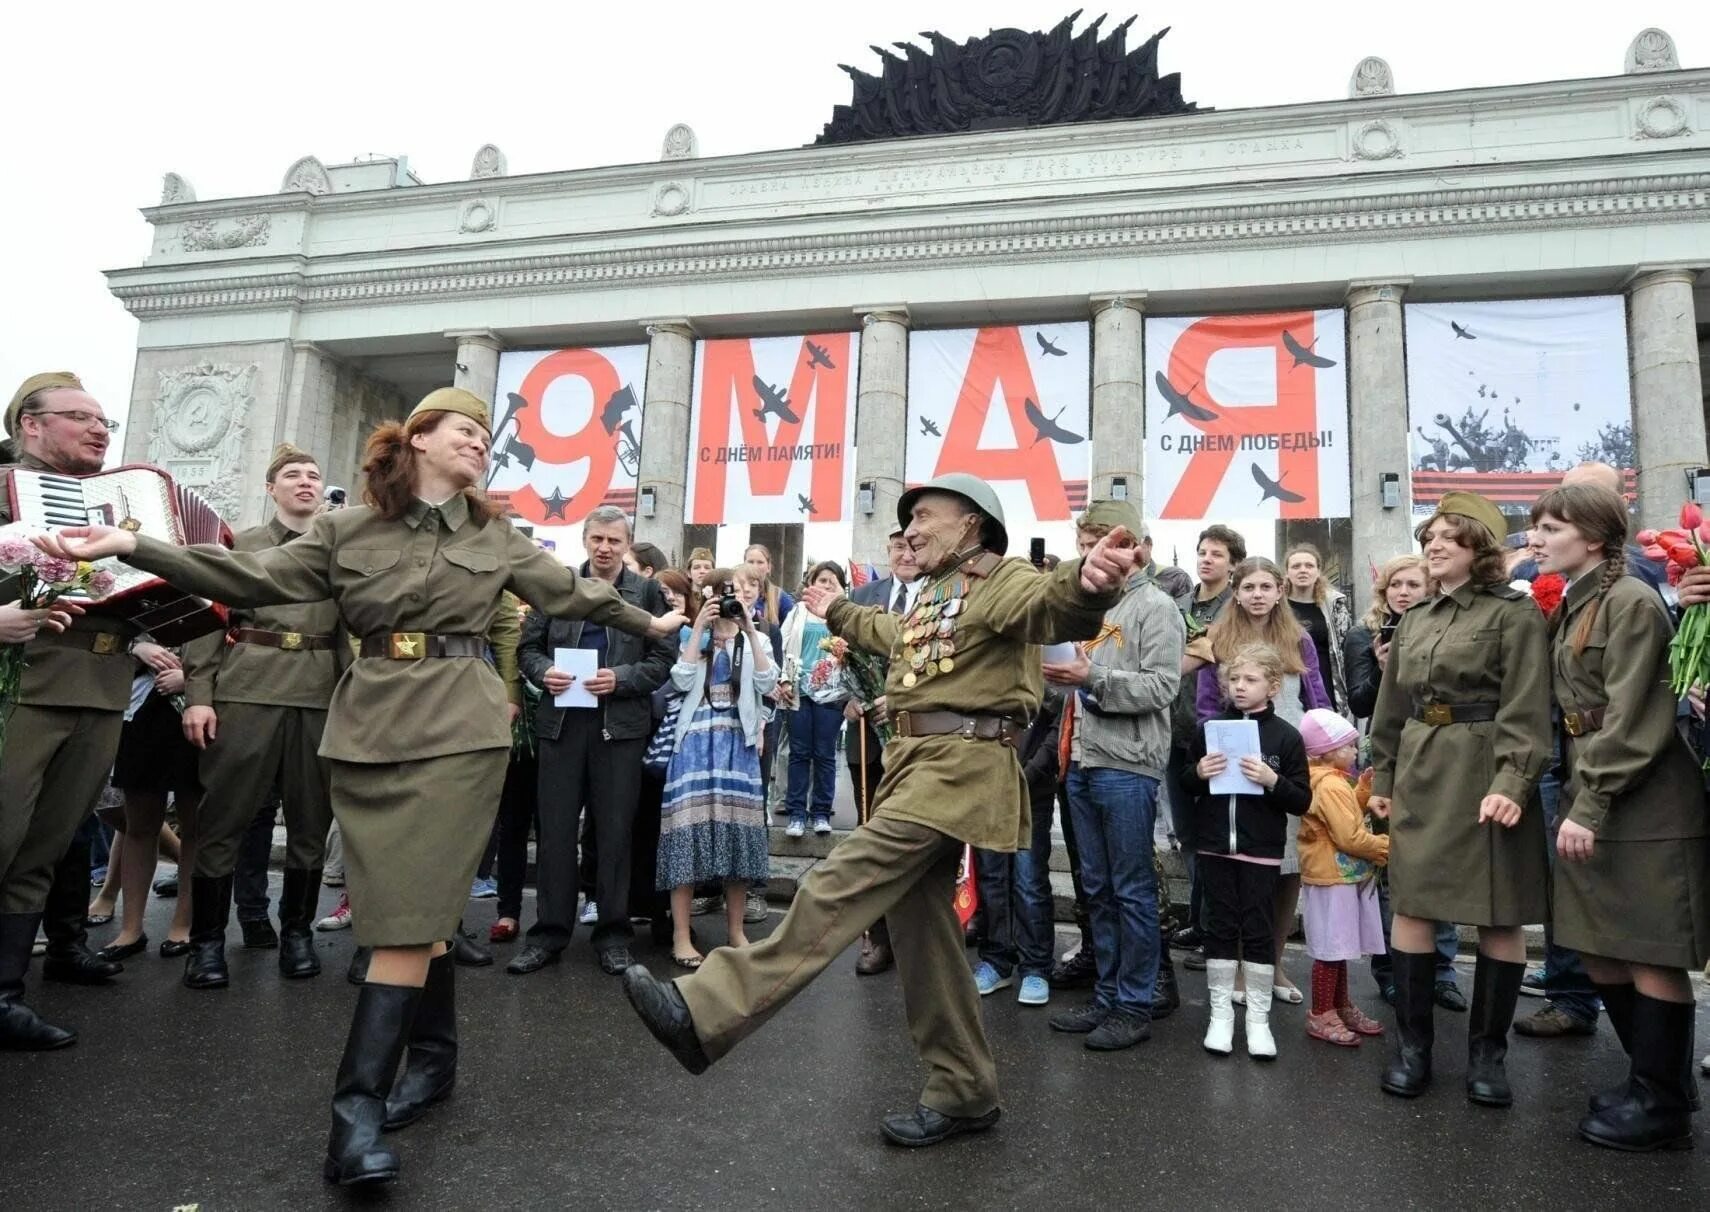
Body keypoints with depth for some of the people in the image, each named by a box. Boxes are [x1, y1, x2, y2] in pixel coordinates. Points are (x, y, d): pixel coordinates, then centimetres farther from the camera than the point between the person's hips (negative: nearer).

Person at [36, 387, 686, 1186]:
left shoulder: (496, 536, 10)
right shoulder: (347, 531, 7)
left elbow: (571, 593, 19)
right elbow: (252, 578, 1)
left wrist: (650, 624, 25)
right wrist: (131, 546, -8)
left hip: (459, 728, -1)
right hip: (371, 728, 1)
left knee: (412, 912, -7)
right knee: (405, 909, 6)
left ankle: (358, 1106, -6)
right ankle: (433, 1055, 24)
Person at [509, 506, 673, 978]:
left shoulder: (647, 591, 5)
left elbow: (661, 659, 1)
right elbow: (528, 646, 10)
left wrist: (621, 678, -15)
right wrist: (542, 672, -11)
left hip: (620, 723, -1)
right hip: (561, 721, 2)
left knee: (614, 831, 4)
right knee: (555, 830, 5)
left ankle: (613, 933, 15)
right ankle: (549, 931, 16)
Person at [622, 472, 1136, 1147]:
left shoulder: (1002, 580, -5)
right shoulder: (932, 596, 24)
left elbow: (1053, 608, -28)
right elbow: (891, 634, 46)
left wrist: (1087, 583, -51)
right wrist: (837, 611, 59)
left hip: (960, 762, -10)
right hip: (916, 759, 10)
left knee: (842, 885, -19)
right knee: (920, 923, 9)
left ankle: (704, 1016, -24)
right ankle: (963, 1093, 19)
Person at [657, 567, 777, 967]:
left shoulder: (755, 640, 13)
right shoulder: (692, 637, 9)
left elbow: (766, 683, -5)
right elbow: (682, 681, -9)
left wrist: (750, 631, -10)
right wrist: (699, 627, -9)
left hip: (738, 745, 2)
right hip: (697, 743, -2)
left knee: (737, 828, 3)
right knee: (689, 827, -7)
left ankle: (736, 931, 15)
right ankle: (681, 936, -1)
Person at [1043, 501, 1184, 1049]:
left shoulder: (1155, 607, -5)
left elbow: (1162, 686, -14)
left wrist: (1093, 678, -21)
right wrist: (1062, 675, 6)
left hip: (1127, 766, -7)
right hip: (1083, 762, 7)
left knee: (1132, 890, 1)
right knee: (1097, 888, 13)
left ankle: (1135, 1007, 12)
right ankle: (1107, 997, 24)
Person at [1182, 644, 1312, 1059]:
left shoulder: (1286, 736, -3)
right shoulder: (1211, 728, 4)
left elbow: (1303, 801, -2)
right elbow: (1186, 788, 13)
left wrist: (1272, 780, -19)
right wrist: (1199, 773, -8)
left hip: (1261, 850, -2)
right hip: (1215, 846, 2)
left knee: (1258, 930, 5)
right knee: (1220, 927, 9)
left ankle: (1258, 1018, 17)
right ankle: (1220, 1014, 19)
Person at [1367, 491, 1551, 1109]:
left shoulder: (1515, 613, -3)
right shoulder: (1414, 621, 14)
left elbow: (1526, 710, -12)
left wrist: (1511, 783, -21)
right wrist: (1381, 779, 13)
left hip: (1485, 774, -5)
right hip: (1419, 775, 5)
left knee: (1499, 914, 3)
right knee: (1411, 903, 4)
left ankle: (1487, 1053, 18)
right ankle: (1412, 1045, 16)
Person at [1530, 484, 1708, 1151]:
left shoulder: (1632, 602, -12)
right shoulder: (1570, 608, 14)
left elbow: (1629, 721, -17)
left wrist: (1589, 807, -19)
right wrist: (1574, 801, 12)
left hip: (1644, 806, -9)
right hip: (1589, 799, 9)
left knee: (1650, 955, 1)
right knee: (1599, 949, 13)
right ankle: (1657, 1077, 30)